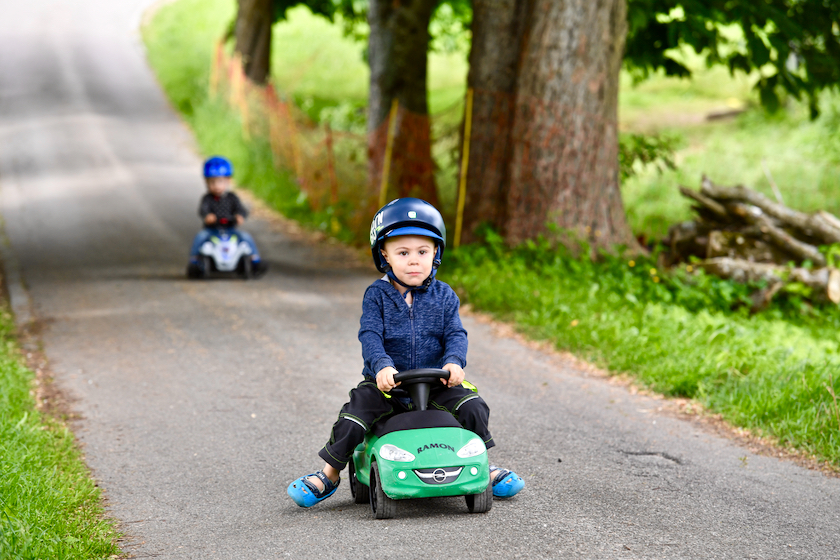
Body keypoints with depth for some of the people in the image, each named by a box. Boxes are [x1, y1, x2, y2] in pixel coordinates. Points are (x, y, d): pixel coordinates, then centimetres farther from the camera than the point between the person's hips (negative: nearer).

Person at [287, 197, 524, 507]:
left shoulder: (443, 296, 4)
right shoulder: (376, 295, -2)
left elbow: (455, 334, -3)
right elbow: (370, 336, -12)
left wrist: (454, 362, -24)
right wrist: (382, 365, -31)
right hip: (386, 381, -1)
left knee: (473, 407, -16)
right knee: (351, 420, -18)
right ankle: (329, 475, 3)